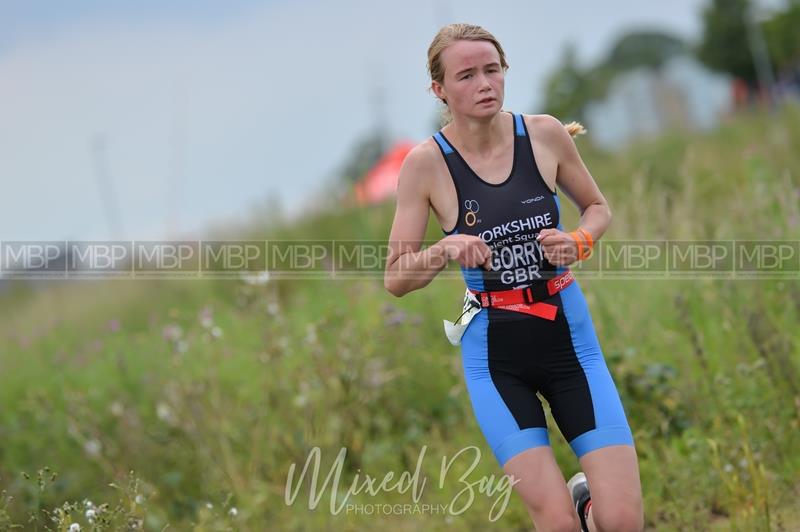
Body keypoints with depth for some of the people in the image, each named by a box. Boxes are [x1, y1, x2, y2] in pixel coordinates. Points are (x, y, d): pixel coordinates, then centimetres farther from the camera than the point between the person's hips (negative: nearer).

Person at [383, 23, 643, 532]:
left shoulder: (545, 134, -5)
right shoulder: (426, 163, -11)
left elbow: (598, 208, 12)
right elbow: (395, 279, -7)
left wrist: (578, 242, -9)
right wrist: (445, 250, -26)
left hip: (568, 335, 2)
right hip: (495, 354, -2)